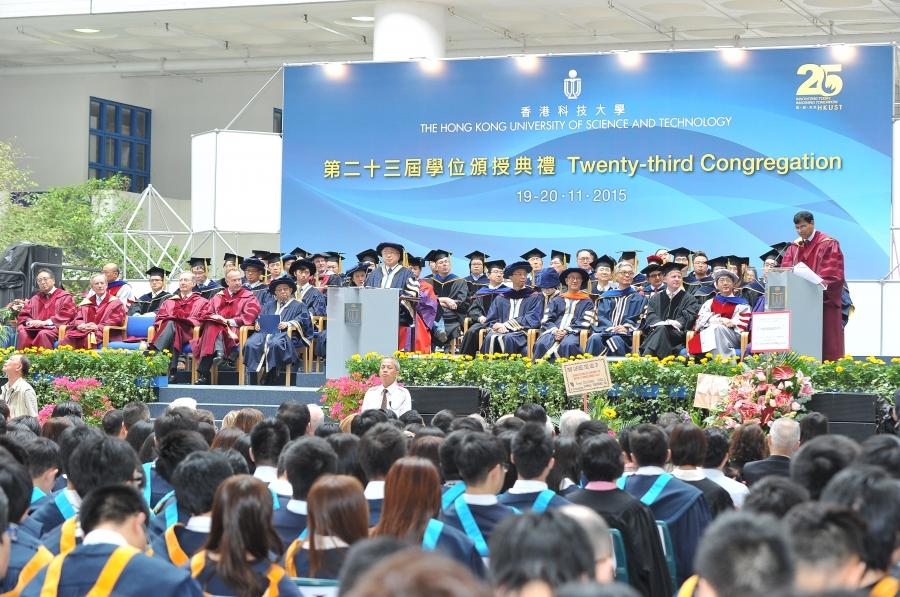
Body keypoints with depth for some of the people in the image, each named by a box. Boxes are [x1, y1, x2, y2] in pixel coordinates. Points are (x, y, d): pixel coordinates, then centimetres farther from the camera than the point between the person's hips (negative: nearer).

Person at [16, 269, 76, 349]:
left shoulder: (65, 297, 10)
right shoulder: (35, 299, 24)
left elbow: (65, 316, -3)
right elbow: (23, 315, 20)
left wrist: (45, 322, -12)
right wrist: (30, 321, -5)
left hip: (54, 328, -4)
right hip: (34, 328, 4)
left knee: (43, 334, -38)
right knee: (23, 333, -29)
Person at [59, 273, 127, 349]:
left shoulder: (115, 303, 11)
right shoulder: (86, 302, 25)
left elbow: (116, 320, 0)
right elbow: (78, 318, 19)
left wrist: (98, 327, -13)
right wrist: (80, 325, -7)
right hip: (84, 331, 4)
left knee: (89, 339, -40)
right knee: (65, 341, -29)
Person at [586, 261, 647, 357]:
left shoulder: (638, 298, 19)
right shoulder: (606, 297, 23)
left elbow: (640, 320, 7)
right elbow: (600, 317, 11)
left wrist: (627, 328, -12)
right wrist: (610, 327, -10)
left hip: (626, 334, -2)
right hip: (605, 330, 2)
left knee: (615, 340, -37)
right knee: (594, 339, -33)